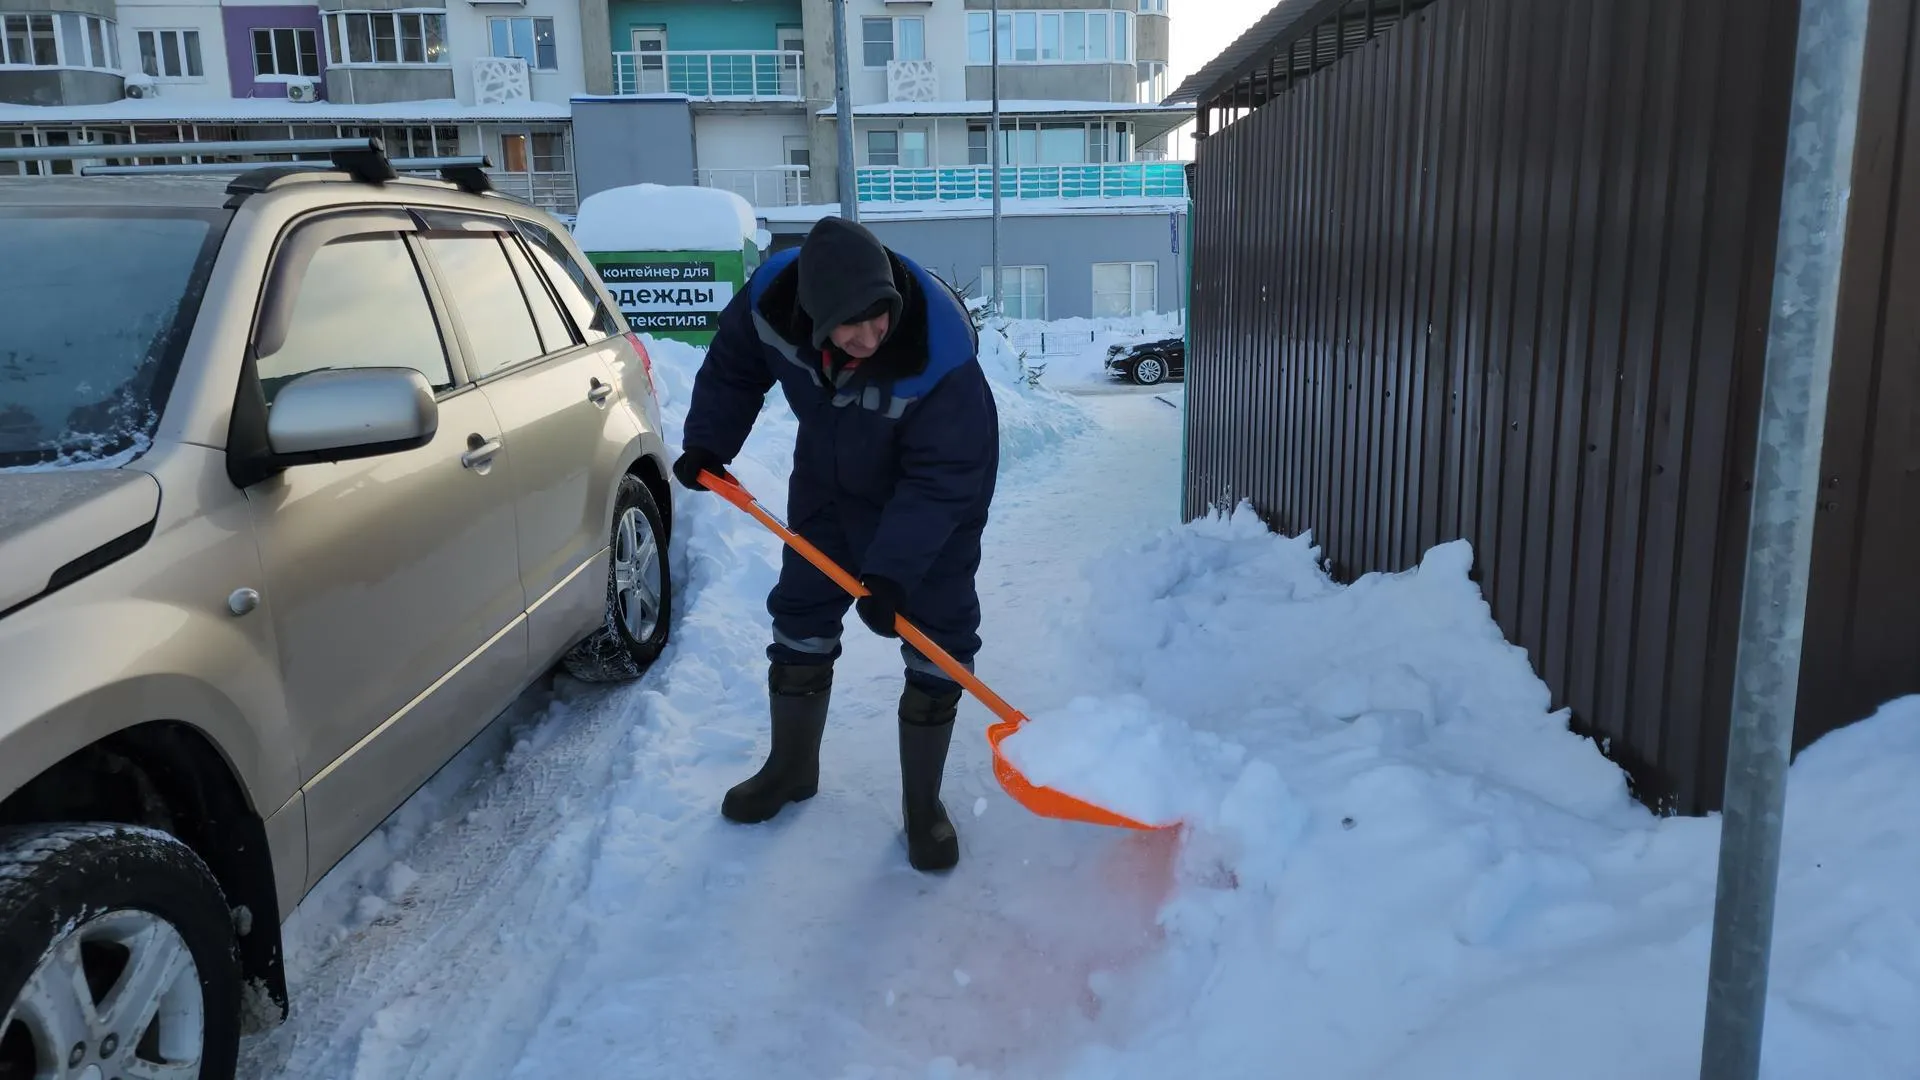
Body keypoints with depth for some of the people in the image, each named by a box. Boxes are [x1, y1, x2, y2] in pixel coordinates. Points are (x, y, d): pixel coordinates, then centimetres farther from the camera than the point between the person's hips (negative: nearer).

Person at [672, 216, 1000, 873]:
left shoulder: (943, 358, -40)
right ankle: (791, 768, 33)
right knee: (800, 619, 11)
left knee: (938, 645, -6)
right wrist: (707, 444, -6)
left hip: (933, 504, -4)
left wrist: (892, 568, -37)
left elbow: (939, 481, -33)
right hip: (829, 487, 4)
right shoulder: (771, 298, -28)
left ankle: (923, 804, 13)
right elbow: (733, 369, -4)